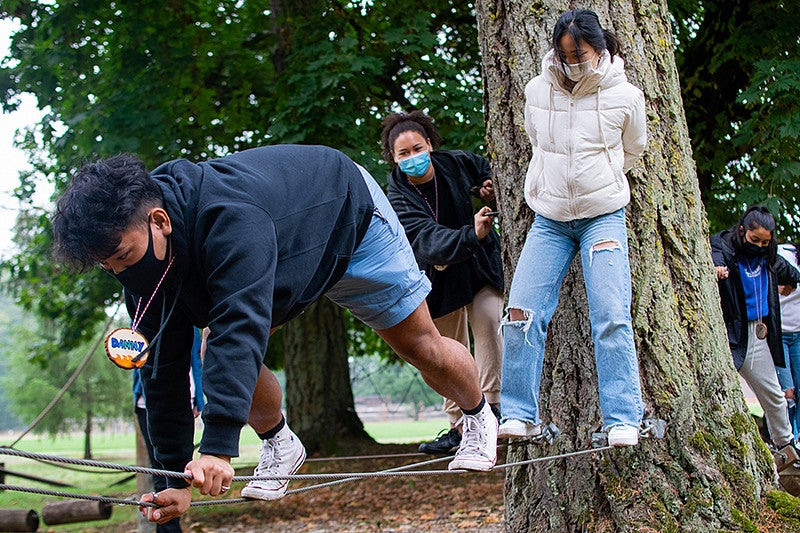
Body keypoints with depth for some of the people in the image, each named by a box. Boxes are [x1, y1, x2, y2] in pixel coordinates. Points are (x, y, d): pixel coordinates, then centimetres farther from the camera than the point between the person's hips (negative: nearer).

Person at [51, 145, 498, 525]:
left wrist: (218, 448, -65)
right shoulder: (145, 266, -23)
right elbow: (164, 370, -18)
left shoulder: (231, 219, -48)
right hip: (289, 244, 6)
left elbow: (242, 323, -57)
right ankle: (279, 445, 13)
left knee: (418, 343, 4)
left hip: (351, 214, -5)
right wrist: (179, 479, -20)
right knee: (223, 354, -12)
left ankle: (478, 418, 34)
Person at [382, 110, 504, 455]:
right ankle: (460, 428, 15)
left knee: (487, 321, -25)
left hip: (482, 262, 0)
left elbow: (486, 168, 9)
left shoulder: (455, 163, -14)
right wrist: (470, 235, -56)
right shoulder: (398, 200, -22)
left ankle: (491, 402, -20)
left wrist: (489, 187, -14)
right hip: (441, 276, 0)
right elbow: (429, 239, -39)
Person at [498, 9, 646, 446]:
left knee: (611, 316, -12)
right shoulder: (537, 91, -1)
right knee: (522, 311, -9)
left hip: (603, 216, -2)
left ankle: (623, 420, -6)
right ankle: (520, 415, -1)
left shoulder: (624, 97, -6)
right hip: (549, 219, 2)